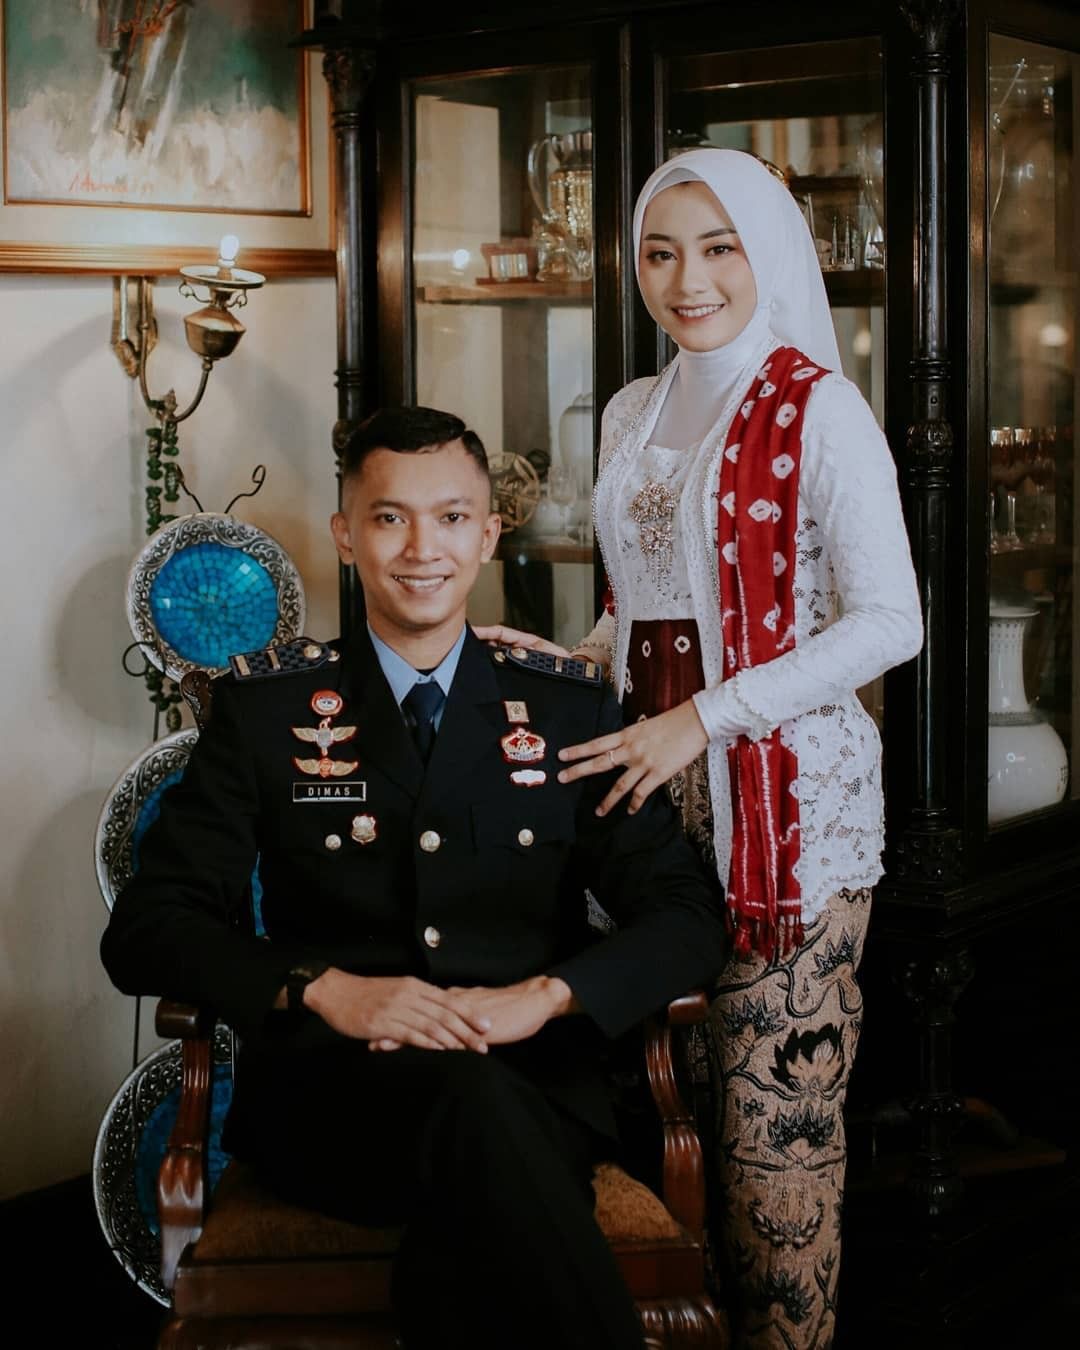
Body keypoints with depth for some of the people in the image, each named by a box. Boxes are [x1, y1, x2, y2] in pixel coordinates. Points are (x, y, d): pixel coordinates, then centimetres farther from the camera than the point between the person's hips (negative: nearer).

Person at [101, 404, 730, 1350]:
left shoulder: (570, 707, 12)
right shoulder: (267, 707, 9)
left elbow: (687, 916, 8)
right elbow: (146, 930, 3)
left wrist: (543, 996, -13)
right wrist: (325, 990, -15)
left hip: (535, 1084, 0)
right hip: (328, 1085, 0)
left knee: (463, 1237, -36)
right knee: (466, 1096, -35)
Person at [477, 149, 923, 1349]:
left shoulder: (817, 409, -7)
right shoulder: (634, 414, 14)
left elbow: (889, 623, -14)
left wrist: (703, 720, -17)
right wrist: (574, 661, 5)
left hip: (789, 792, -6)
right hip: (664, 782, 6)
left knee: (776, 1107, -3)